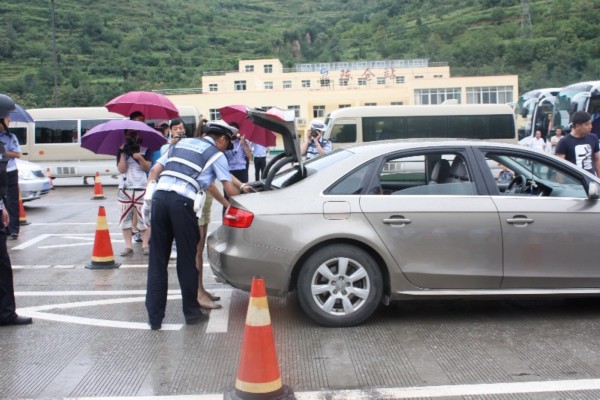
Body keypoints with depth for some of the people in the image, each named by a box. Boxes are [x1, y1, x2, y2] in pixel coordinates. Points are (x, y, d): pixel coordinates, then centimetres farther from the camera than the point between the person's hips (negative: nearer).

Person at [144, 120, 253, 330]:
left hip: (160, 196, 5)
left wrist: (149, 194, 16)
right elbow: (229, 189, 10)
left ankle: (154, 317, 12)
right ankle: (191, 312, 19)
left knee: (157, 260, 8)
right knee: (187, 259, 8)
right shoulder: (216, 155, 11)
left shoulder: (181, 143, 27)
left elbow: (154, 170, 20)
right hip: (182, 202, -5)